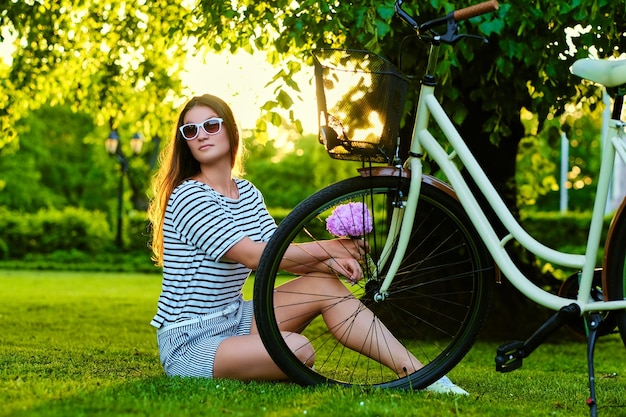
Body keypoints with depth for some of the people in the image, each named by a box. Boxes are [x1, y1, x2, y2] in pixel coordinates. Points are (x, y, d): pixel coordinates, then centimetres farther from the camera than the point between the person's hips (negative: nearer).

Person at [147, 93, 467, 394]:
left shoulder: (247, 192, 10)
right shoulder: (188, 197, -16)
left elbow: (284, 255, 3)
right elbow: (255, 256, -24)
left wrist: (331, 263, -16)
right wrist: (329, 248, -19)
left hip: (234, 319, 8)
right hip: (189, 344, -8)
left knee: (324, 284, -9)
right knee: (299, 351, -31)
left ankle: (415, 373, -11)